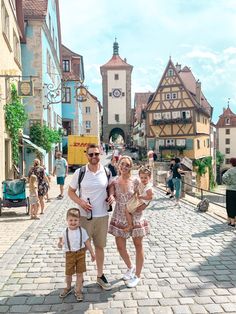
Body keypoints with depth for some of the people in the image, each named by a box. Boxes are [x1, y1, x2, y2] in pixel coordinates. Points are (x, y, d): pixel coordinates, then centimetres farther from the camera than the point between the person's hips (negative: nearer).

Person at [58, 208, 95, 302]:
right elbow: (61, 244, -9)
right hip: (69, 254, 1)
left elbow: (87, 242, 0)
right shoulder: (65, 232, -8)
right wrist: (60, 244, -33)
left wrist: (92, 253, 4)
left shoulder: (82, 231, -7)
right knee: (68, 273, 13)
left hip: (80, 253, 0)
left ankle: (78, 291, 24)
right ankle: (68, 288, 41)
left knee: (79, 273, 6)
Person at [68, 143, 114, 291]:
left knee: (100, 246, 15)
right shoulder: (79, 172, -6)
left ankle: (100, 276, 32)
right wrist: (81, 202, -14)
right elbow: (71, 191, 3)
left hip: (102, 216, 2)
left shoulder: (107, 172, -1)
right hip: (84, 216, -2)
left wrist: (111, 196, -7)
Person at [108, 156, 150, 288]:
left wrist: (137, 209, -18)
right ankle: (131, 267, 40)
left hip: (135, 218, -3)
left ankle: (137, 275, 28)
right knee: (120, 247, 11)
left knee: (138, 246, 9)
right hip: (120, 218, 3)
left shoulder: (136, 181, -10)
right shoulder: (114, 182, -2)